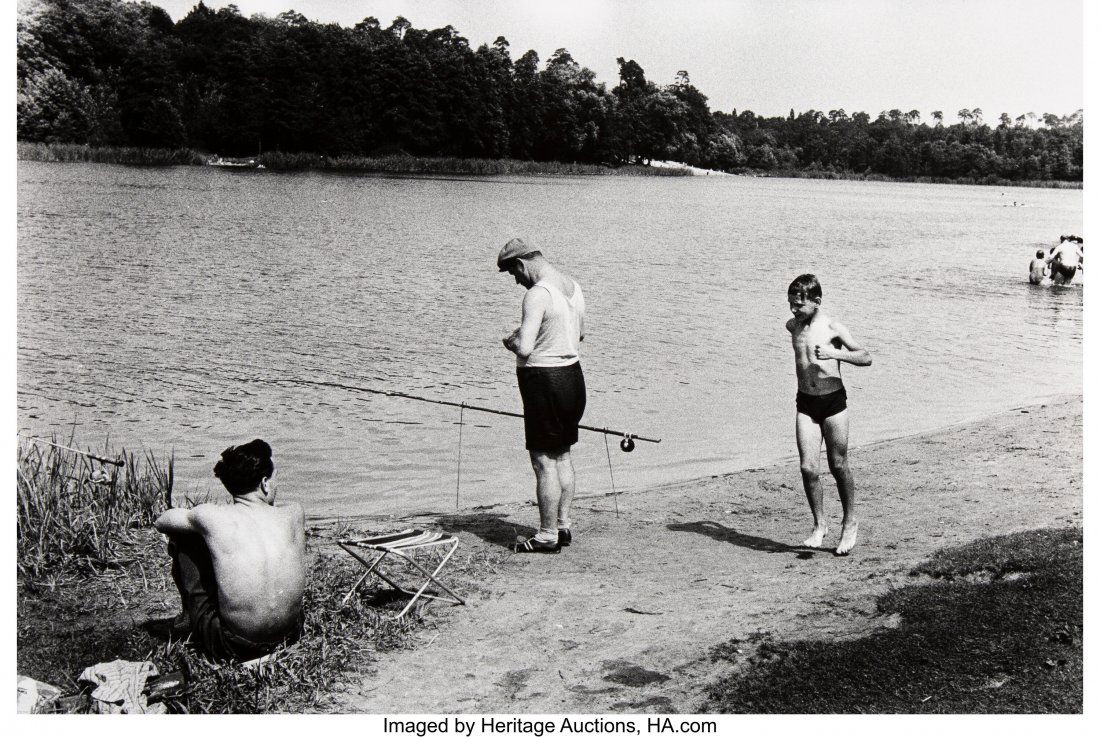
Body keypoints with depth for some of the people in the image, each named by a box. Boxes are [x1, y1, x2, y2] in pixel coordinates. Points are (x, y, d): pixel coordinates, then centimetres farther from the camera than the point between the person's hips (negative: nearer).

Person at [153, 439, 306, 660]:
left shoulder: (212, 516, -11)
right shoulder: (295, 514, -4)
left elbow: (160, 521, 10)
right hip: (289, 635, 4)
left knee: (181, 538, 9)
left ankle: (191, 616, 24)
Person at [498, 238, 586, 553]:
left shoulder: (538, 294, -20)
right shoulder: (573, 286, 8)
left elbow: (524, 349, -27)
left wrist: (511, 342, -4)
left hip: (544, 381, -9)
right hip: (572, 375, 9)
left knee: (544, 462, -1)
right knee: (562, 456, 18)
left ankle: (547, 536, 6)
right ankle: (563, 525, 27)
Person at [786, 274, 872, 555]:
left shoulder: (833, 329, -9)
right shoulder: (793, 326, 5)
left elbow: (866, 357, -9)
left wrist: (834, 353, -23)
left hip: (833, 400, -3)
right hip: (805, 403, 3)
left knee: (838, 466, 5)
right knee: (808, 467, -5)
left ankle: (850, 522, 24)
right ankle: (819, 525, 9)